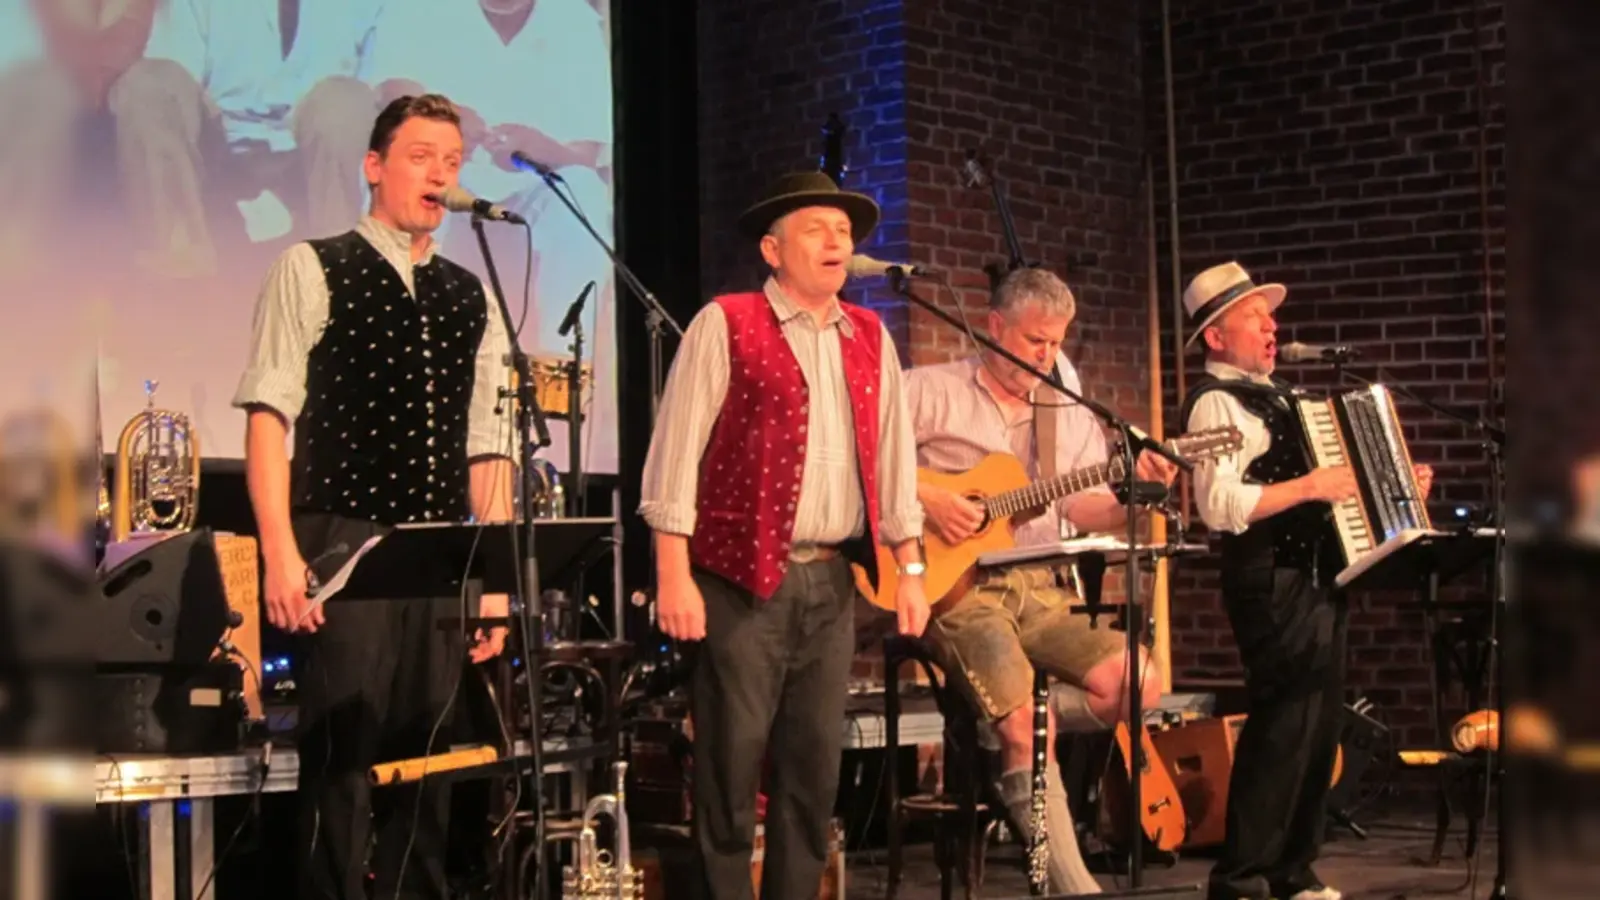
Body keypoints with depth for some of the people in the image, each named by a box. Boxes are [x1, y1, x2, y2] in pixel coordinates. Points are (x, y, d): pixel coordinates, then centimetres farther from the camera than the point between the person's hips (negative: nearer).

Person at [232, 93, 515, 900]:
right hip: (344, 545, -5)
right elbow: (269, 410, -5)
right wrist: (280, 551, -15)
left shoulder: (472, 300, 16)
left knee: (424, 768, 7)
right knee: (340, 764, -7)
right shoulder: (312, 269, 2)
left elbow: (488, 443, 14)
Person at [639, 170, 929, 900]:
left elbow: (893, 457, 17)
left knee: (815, 764, 8)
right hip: (742, 580, -5)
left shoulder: (870, 336, 14)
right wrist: (674, 575, -14)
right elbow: (677, 449, -7)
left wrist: (909, 569, 12)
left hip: (832, 582, 5)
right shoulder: (726, 323, -3)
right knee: (732, 765, -2)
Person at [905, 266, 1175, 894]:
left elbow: (1084, 511, 8)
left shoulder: (1071, 415, 15)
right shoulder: (932, 391, 0)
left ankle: (1010, 728, 2)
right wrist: (927, 499, -17)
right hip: (954, 585, -6)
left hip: (1039, 590, 6)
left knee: (1139, 684, -14)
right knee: (1024, 718, -24)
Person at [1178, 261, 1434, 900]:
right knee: (1285, 726, -11)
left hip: (1313, 577, 10)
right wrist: (1309, 487, -24)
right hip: (1273, 583, -10)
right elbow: (1219, 506, -25)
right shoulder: (1216, 402, -11)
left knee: (1319, 727, 13)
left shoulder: (1273, 394, 19)